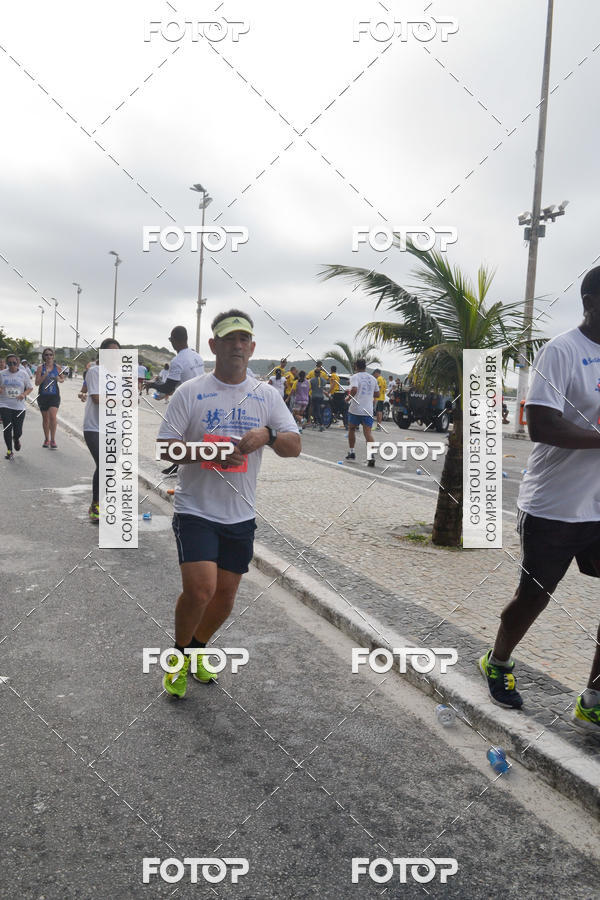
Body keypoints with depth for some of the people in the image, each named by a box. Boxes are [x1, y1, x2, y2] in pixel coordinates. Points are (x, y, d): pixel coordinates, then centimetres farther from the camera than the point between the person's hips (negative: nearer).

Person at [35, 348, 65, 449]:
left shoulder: (57, 367, 2)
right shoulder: (40, 368, -1)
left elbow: (63, 379, 16)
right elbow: (37, 383, -6)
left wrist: (59, 379, -7)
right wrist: (44, 375, -19)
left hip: (54, 395, -1)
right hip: (43, 395, 1)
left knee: (52, 416, -16)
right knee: (45, 418, 11)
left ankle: (53, 440, -8)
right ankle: (46, 439, 26)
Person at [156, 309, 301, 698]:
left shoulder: (267, 395, 5)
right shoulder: (190, 392, -3)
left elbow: (294, 446, 0)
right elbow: (166, 447, -6)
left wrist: (267, 435, -21)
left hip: (241, 516, 4)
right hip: (196, 510, -3)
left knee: (226, 595, 10)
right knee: (200, 589, -16)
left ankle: (197, 649, 38)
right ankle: (180, 655, 13)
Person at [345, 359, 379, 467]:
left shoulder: (354, 377, -5)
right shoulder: (372, 378, 12)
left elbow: (354, 390, -22)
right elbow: (377, 394, 18)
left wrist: (349, 396, -5)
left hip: (355, 409, -3)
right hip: (368, 410, 3)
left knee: (351, 430, 19)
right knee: (368, 433, -4)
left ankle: (351, 452, 27)